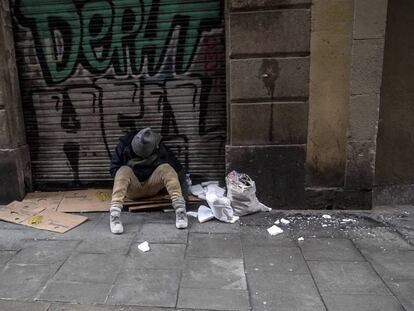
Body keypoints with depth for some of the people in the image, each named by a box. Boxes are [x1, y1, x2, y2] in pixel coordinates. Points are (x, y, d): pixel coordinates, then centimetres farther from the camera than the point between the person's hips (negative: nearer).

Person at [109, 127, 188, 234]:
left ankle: (179, 207, -45)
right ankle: (114, 214, -50)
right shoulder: (124, 145, -9)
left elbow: (177, 168, -3)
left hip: (152, 186, 1)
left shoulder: (160, 148, -6)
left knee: (166, 168, -27)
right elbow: (113, 169, -3)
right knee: (124, 171, -32)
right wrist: (127, 178, -15)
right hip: (132, 189, -1)